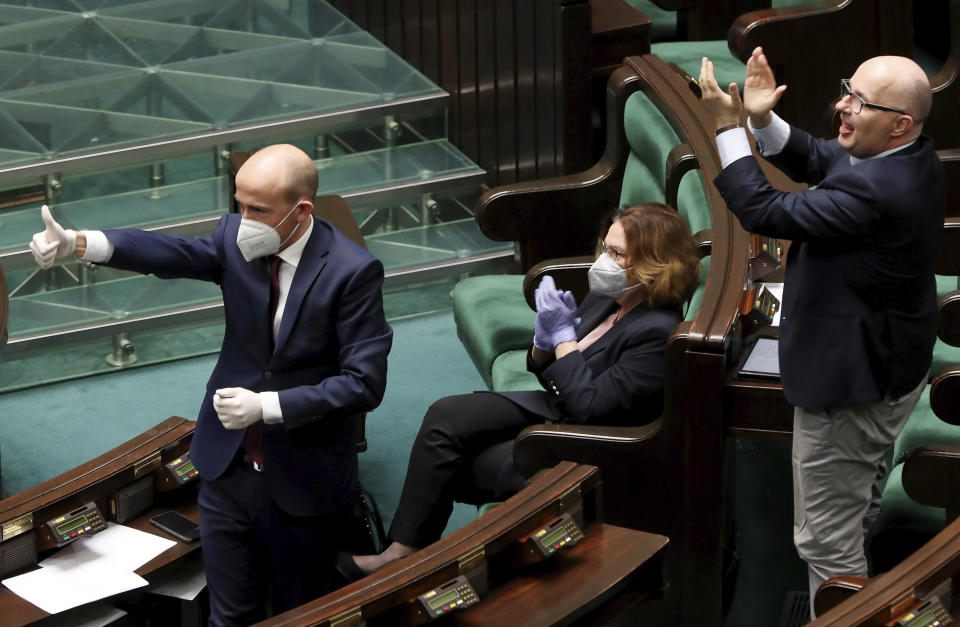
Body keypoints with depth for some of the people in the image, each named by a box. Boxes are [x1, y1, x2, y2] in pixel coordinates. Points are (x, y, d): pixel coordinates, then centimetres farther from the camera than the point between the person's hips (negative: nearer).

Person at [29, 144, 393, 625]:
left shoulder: (352, 271, -19)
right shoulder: (237, 238, -6)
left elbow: (363, 383, -20)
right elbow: (172, 254, -24)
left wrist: (267, 405, -26)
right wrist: (77, 244, -41)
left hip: (303, 484, -4)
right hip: (228, 470, 4)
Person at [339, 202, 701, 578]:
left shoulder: (657, 333, -25)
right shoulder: (606, 299, 2)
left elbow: (590, 407, -28)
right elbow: (548, 375, 10)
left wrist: (563, 335, -22)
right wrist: (545, 339, -12)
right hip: (553, 409, 9)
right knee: (445, 416, -6)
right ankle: (402, 551, -6)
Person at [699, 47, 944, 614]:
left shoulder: (873, 190, -35)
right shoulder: (915, 157, -4)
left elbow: (765, 211, -29)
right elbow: (813, 160, 6)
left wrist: (728, 125, -23)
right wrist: (763, 119, -11)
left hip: (853, 386, -11)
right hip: (891, 369, 11)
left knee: (826, 539, 3)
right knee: (858, 513, 29)